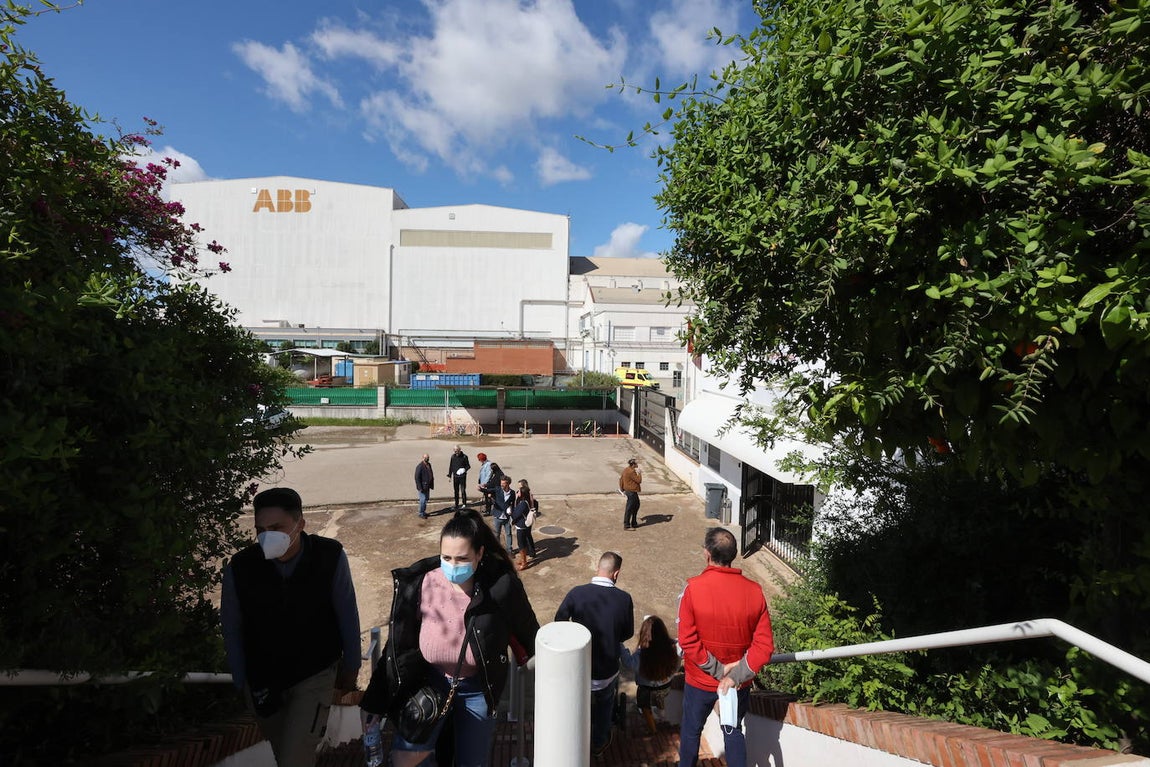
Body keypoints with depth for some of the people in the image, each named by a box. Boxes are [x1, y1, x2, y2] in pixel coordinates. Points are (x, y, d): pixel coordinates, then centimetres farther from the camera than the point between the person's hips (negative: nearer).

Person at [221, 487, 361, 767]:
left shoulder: (330, 557, -24)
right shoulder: (240, 568, -20)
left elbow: (347, 616, -11)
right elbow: (232, 629, -3)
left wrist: (350, 667, 0)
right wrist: (241, 681, 5)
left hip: (315, 676, -2)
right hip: (262, 679, 2)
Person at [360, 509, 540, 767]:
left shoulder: (501, 586, -25)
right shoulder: (420, 585, -21)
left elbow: (527, 633, -6)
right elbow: (398, 647, -7)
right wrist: (374, 702, -2)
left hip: (478, 689, -1)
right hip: (430, 681, 1)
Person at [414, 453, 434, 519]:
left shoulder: (429, 465, 9)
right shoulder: (420, 466, -17)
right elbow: (417, 477, -19)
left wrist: (431, 485, 14)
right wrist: (419, 488, -21)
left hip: (427, 486, 8)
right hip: (422, 487, -8)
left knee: (426, 499, 16)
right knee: (423, 500, -4)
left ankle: (423, 511, 29)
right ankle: (421, 514, 9)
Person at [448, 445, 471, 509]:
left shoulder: (464, 457, -6)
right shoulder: (453, 456, 4)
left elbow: (468, 466, 1)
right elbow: (451, 466, 12)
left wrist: (465, 469, -20)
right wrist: (449, 475, 11)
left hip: (462, 476, -3)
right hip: (455, 476, 4)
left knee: (463, 490, -2)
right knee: (456, 491, 11)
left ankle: (464, 503, 9)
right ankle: (456, 504, 21)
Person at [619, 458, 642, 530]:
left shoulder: (626, 470, 9)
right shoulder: (631, 472, -21)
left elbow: (621, 479, 14)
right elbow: (639, 480, -20)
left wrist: (622, 489, 20)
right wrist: (638, 473, -10)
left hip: (627, 491, 11)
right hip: (632, 492, -11)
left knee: (636, 505, 21)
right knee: (629, 509, -3)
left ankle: (634, 523, 30)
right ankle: (626, 526, 4)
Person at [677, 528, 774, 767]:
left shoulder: (693, 588, -23)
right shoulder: (754, 591, -14)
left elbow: (687, 640, -21)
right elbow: (764, 644, -13)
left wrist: (717, 669, -13)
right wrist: (736, 675, -13)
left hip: (700, 680, -2)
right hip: (740, 683, 2)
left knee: (691, 730, 23)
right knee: (734, 731, 25)